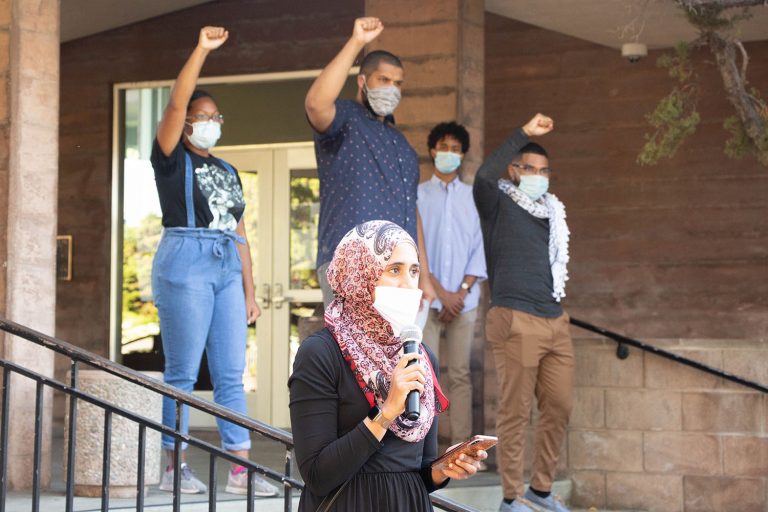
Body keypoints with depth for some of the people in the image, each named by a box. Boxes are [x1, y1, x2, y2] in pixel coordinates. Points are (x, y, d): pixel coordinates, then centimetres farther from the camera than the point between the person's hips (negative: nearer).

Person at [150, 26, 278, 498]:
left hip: (228, 269, 6)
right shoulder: (172, 159, 3)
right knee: (182, 371, -5)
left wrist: (250, 290, 13)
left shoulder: (228, 172, 20)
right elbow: (176, 103, -13)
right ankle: (175, 468, 1)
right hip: (185, 263, -6)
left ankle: (240, 471, 2)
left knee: (231, 375, 2)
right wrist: (201, 51, -19)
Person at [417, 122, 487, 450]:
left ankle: (461, 445, 3)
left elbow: (479, 248, 7)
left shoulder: (473, 197, 12)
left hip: (464, 300, 2)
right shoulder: (417, 195, 7)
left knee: (460, 374, 1)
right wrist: (441, 293, -8)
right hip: (426, 300, -1)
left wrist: (462, 292, -5)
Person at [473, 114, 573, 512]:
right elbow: (483, 176, -23)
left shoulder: (552, 211, 18)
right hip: (516, 322, -7)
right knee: (515, 412, -3)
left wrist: (556, 305, 18)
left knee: (559, 407, 8)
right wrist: (525, 133, -21)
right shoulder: (499, 204, -1)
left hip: (555, 321, 7)